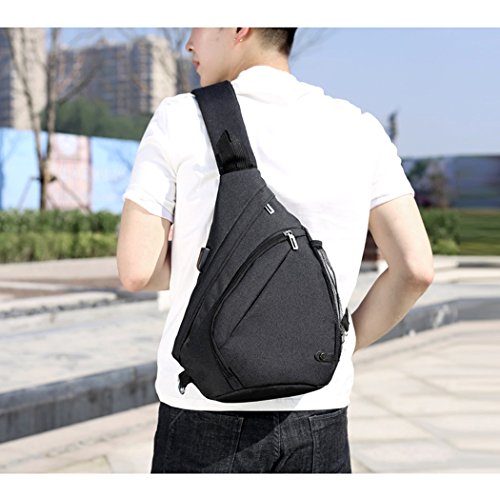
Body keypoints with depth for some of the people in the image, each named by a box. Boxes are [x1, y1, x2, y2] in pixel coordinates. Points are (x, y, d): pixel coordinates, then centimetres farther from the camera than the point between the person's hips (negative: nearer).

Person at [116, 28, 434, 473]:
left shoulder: (180, 120, -6)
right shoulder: (359, 130, 1)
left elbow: (136, 270, -8)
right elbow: (416, 268, -3)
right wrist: (349, 343, 11)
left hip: (207, 417, -2)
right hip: (318, 419, 2)